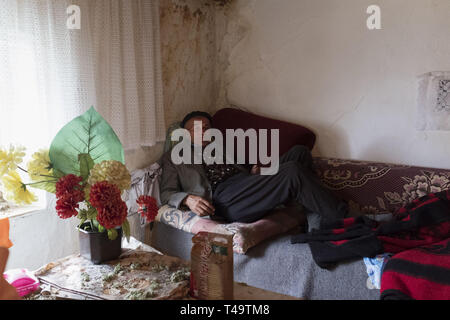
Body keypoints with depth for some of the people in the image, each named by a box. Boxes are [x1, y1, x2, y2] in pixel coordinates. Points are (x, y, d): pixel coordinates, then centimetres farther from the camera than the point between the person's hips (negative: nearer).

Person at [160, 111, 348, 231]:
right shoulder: (174, 157, 21)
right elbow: (167, 194, 9)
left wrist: (255, 172, 7)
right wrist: (188, 199, -14)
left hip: (247, 184, 7)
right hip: (223, 197, -7)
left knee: (299, 152, -15)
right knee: (292, 172, -27)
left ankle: (316, 224, -23)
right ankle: (341, 220, -15)